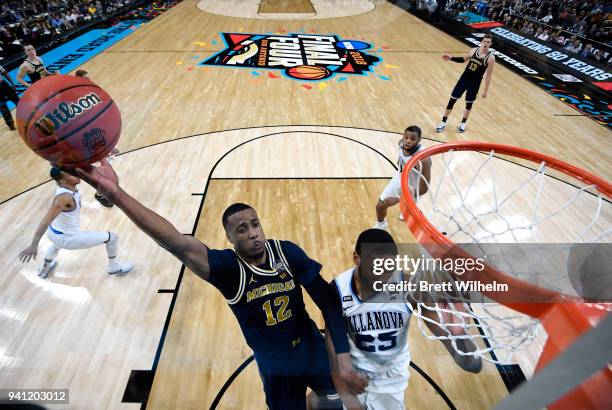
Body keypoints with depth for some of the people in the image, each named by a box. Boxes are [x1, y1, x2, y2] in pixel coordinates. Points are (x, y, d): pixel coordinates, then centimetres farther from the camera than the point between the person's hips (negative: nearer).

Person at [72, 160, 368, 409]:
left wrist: (343, 358, -19)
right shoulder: (227, 267, -24)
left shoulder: (287, 251, -17)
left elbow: (329, 302, -14)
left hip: (313, 350, 3)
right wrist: (116, 194, -52)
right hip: (276, 367, -2)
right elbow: (178, 244, -41)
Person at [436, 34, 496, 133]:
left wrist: (485, 90, -10)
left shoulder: (491, 57, -13)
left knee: (469, 103, 11)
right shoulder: (474, 50, -3)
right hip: (464, 78, 3)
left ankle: (463, 123, 31)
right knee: (452, 100, 2)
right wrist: (451, 58, 1)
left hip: (475, 83, -3)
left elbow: (489, 75, -10)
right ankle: (443, 123, 11)